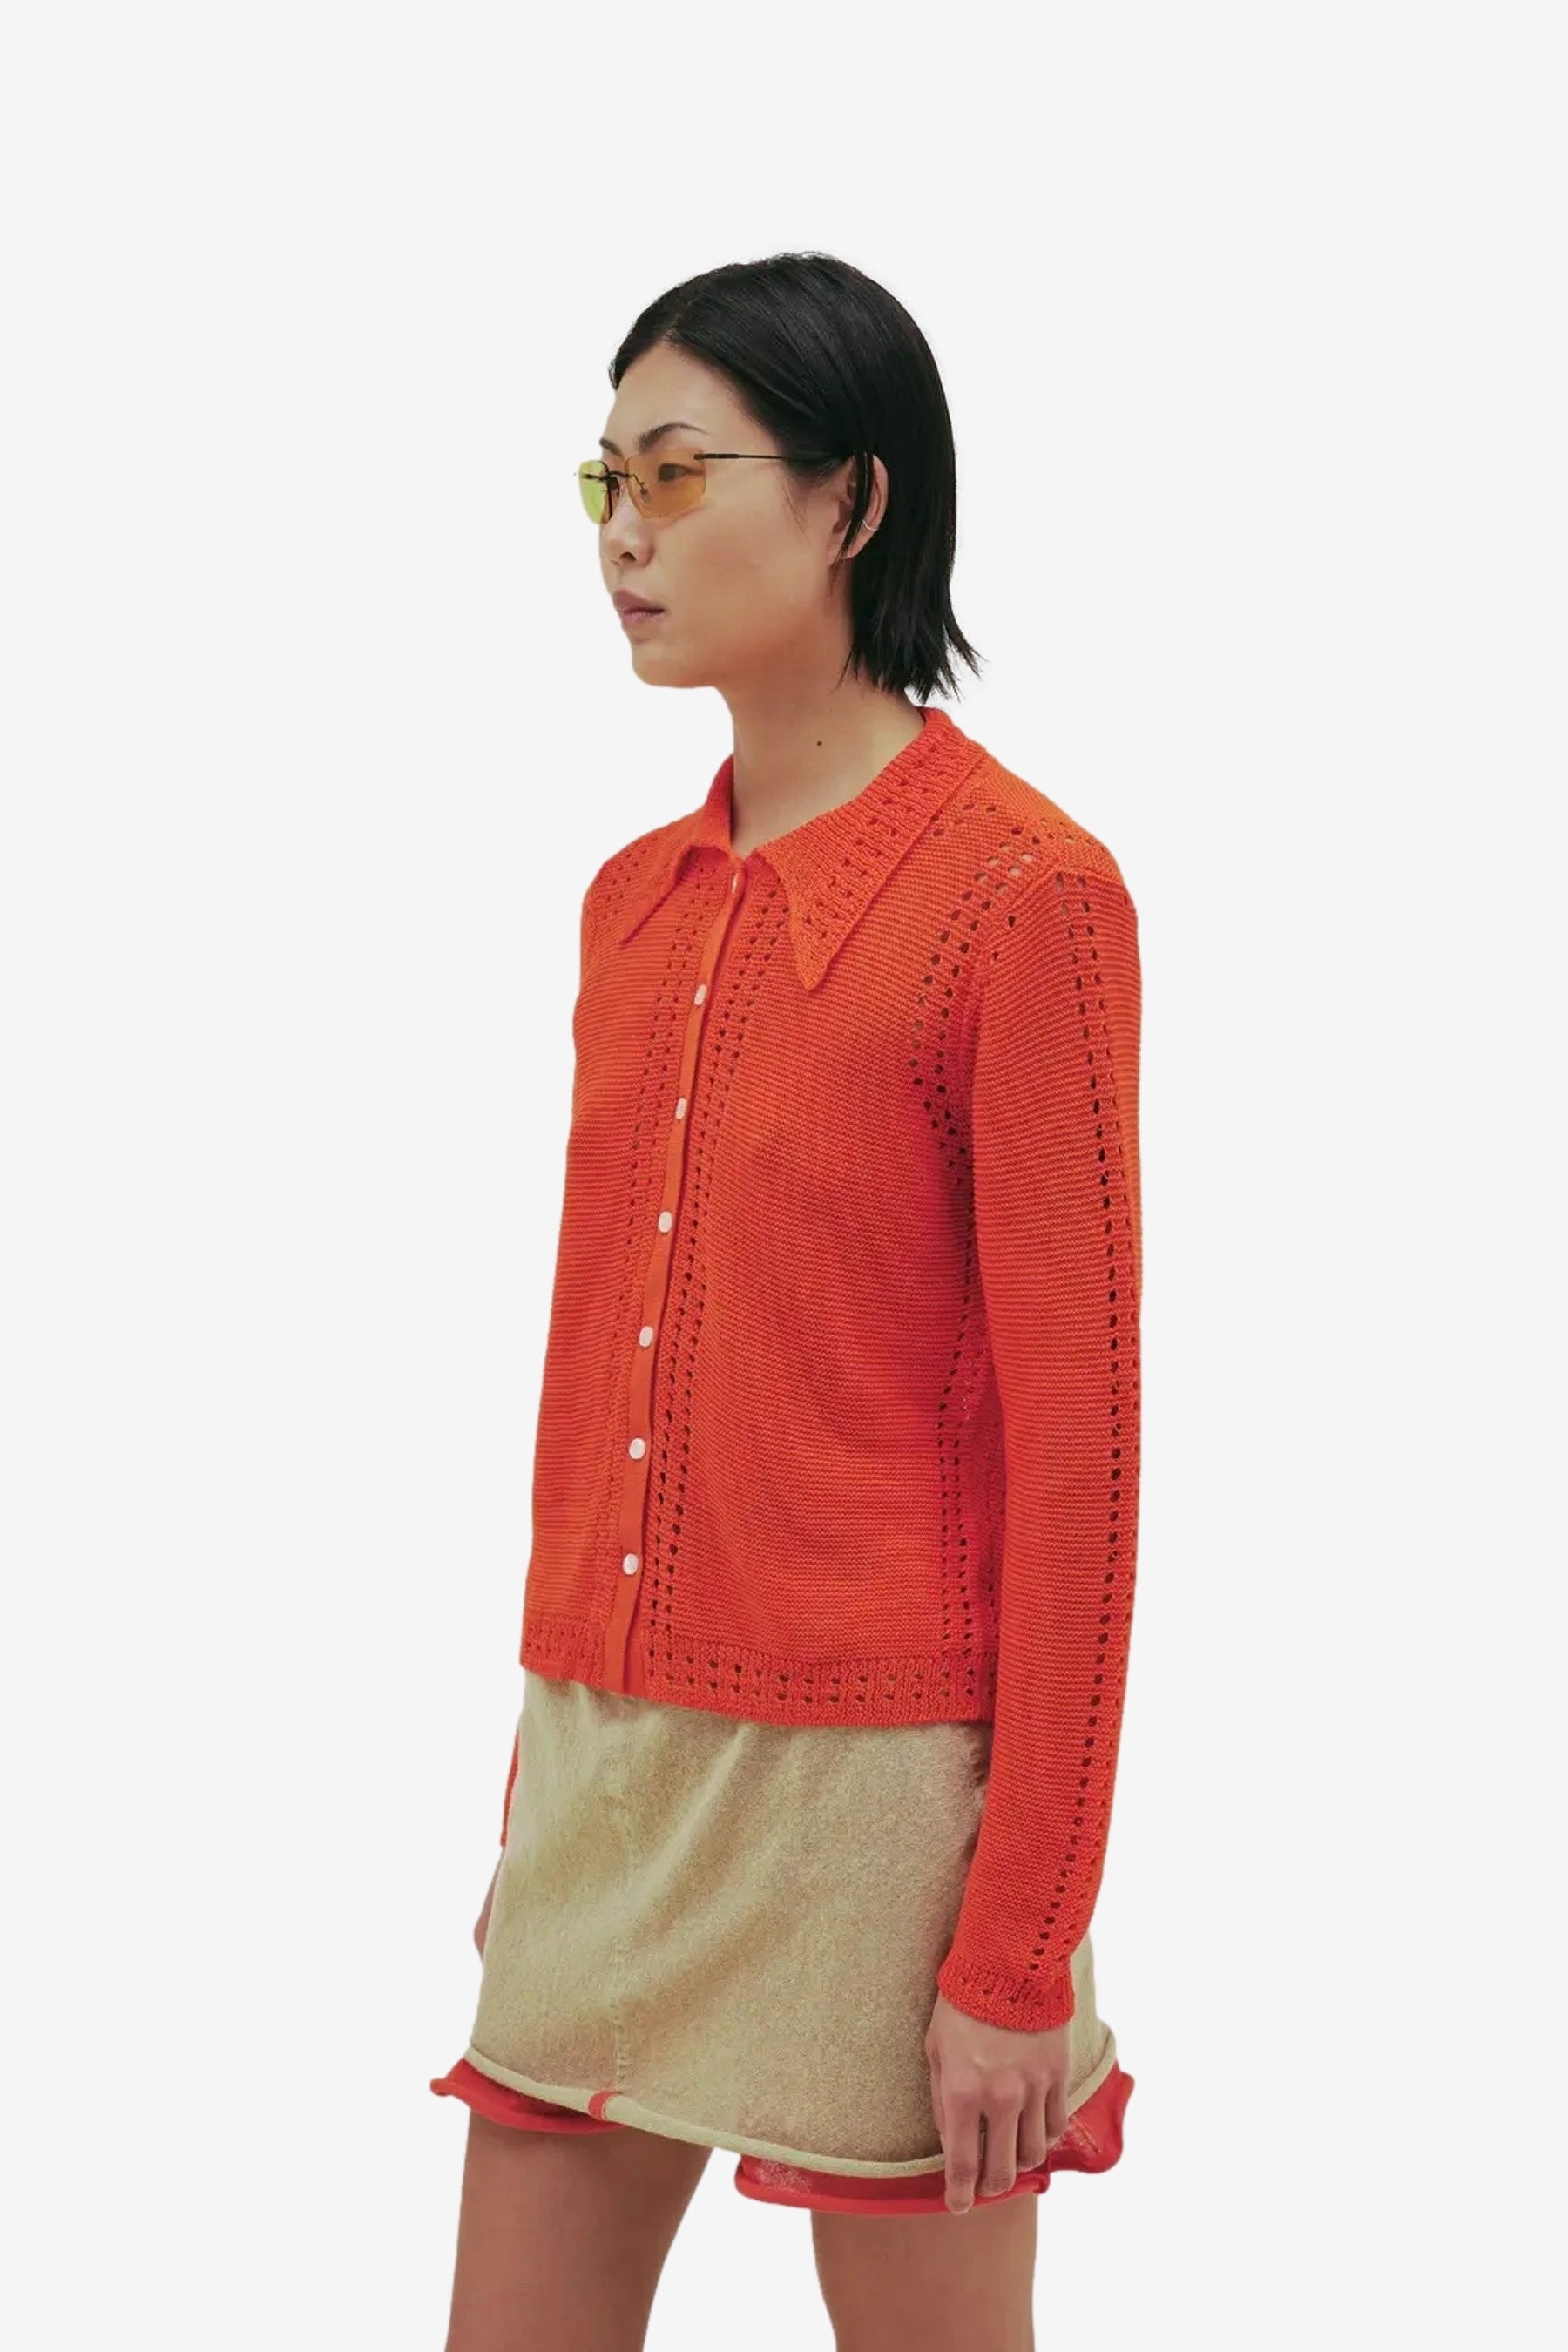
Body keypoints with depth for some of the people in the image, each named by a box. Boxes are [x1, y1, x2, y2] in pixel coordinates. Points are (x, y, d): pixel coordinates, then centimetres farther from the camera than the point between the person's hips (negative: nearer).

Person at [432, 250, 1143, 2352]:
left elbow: (1076, 1444, -13)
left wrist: (1021, 1946, -13)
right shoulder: (638, 902, 10)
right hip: (608, 1764, 7)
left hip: (869, 1777, -7)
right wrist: (542, 1789, 17)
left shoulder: (1018, 893, -11)